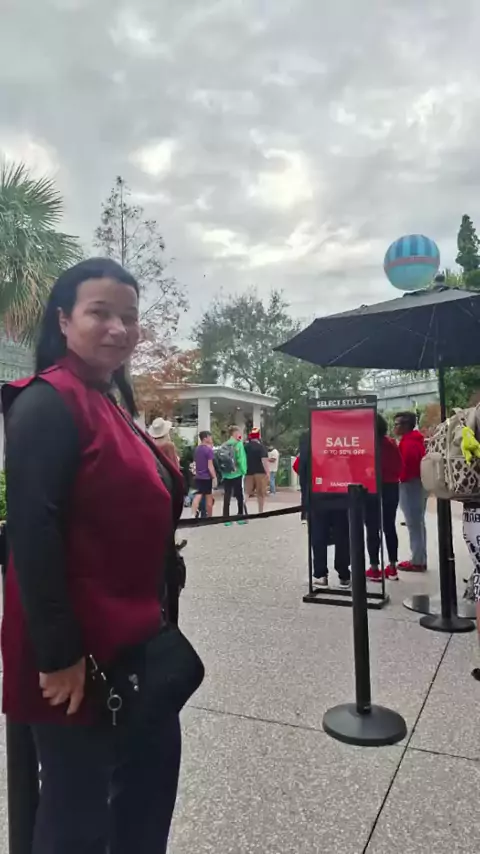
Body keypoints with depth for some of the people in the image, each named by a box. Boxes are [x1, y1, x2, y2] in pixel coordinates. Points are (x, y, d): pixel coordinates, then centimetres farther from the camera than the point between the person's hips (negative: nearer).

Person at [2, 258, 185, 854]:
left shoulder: (110, 402, 11)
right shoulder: (48, 402, -17)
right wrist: (58, 653, -21)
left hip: (128, 638, 9)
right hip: (76, 647, -9)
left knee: (154, 765, 22)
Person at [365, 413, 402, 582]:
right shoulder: (391, 443, 1)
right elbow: (399, 467, 6)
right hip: (391, 488, 5)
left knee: (372, 529, 1)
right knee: (390, 527, 12)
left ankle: (374, 568, 4)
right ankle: (392, 567, 16)